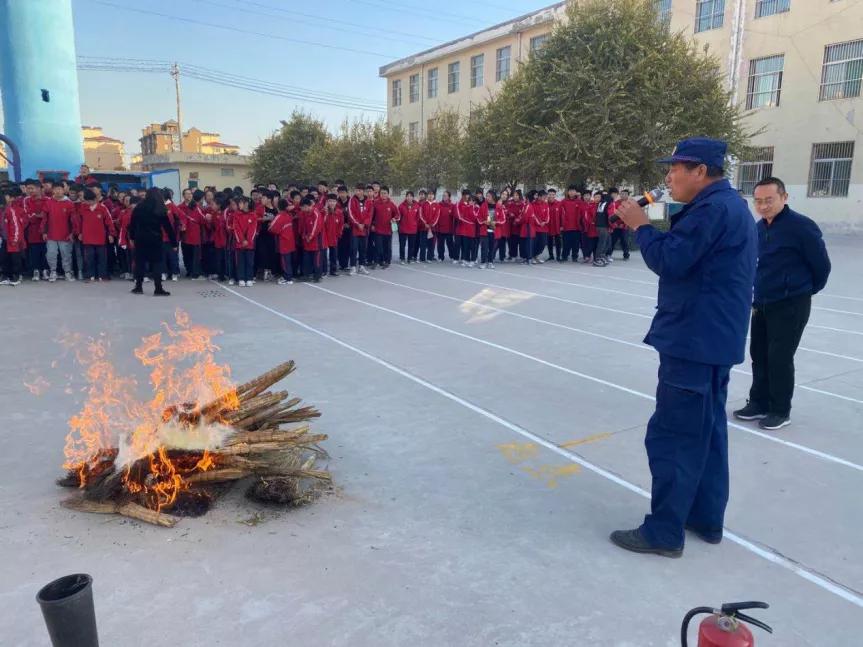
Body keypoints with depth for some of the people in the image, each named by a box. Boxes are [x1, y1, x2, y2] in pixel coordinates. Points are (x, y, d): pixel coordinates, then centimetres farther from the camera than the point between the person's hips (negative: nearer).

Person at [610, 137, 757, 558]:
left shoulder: (712, 208, -17)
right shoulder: (728, 205, 16)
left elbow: (670, 261, -22)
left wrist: (640, 226, -10)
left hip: (696, 339, -11)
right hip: (713, 336, 11)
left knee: (671, 436, -5)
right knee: (705, 431, 16)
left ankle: (663, 532, 4)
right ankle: (706, 518, 27)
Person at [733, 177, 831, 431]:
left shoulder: (801, 226, -16)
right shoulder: (758, 228, 5)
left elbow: (822, 265, -8)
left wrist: (806, 290, 6)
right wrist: (756, 296, 14)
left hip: (791, 306, -7)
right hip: (762, 304, 7)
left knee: (780, 358, -3)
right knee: (759, 356, 12)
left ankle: (781, 411, 12)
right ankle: (759, 404, 25)